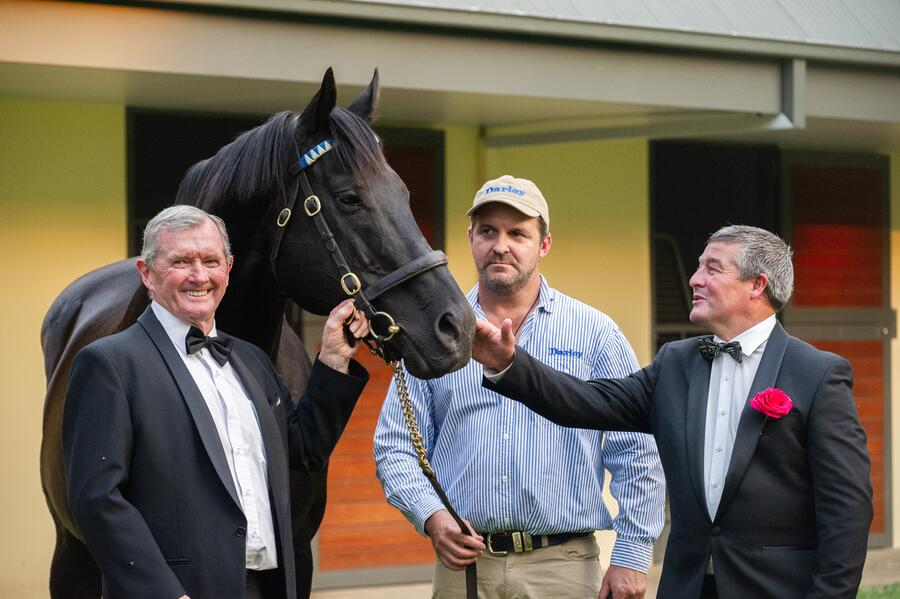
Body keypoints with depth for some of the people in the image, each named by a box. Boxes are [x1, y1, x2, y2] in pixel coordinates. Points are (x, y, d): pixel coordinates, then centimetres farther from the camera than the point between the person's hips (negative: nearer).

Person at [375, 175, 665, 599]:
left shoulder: (594, 333, 4)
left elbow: (636, 454, 3)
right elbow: (395, 447, 6)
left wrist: (631, 556, -3)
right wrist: (431, 516, -12)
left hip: (564, 564, -1)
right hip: (462, 564, 1)